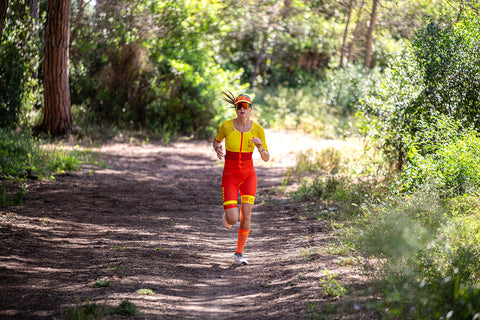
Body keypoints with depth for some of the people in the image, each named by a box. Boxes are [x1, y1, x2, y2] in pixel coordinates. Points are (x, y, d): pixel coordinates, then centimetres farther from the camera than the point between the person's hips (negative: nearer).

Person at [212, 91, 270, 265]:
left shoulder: (258, 129, -7)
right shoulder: (226, 126, -10)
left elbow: (266, 158, -1)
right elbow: (216, 141, 12)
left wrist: (260, 147, -22)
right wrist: (217, 149, -10)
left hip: (249, 175, 1)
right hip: (230, 176, -1)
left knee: (246, 217, -8)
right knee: (232, 220, -12)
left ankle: (239, 254, 9)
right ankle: (227, 214, 28)